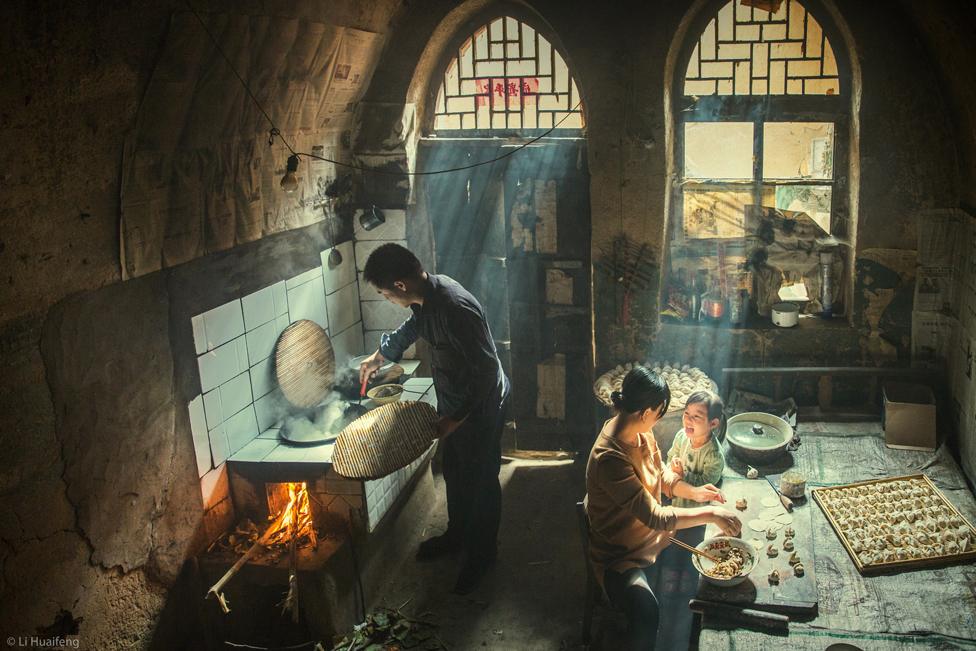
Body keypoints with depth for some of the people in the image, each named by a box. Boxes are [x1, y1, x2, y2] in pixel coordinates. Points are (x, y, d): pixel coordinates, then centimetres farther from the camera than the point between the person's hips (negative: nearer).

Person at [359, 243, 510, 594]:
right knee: (455, 473, 25)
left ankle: (481, 554, 31)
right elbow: (413, 326, 19)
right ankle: (457, 533, 47)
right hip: (453, 403, 9)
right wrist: (379, 356, 33)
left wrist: (455, 418, -25)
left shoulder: (455, 308, -35)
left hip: (480, 408, -8)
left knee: (480, 482, 11)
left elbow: (485, 370, -31)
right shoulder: (426, 297, -6)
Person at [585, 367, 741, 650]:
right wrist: (710, 514, -25)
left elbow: (662, 474, 13)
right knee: (645, 611, -34)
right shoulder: (609, 459, -33)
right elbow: (655, 517, -31)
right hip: (621, 555, -9)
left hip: (653, 535, 9)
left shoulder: (640, 432, -5)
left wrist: (694, 491, -3)